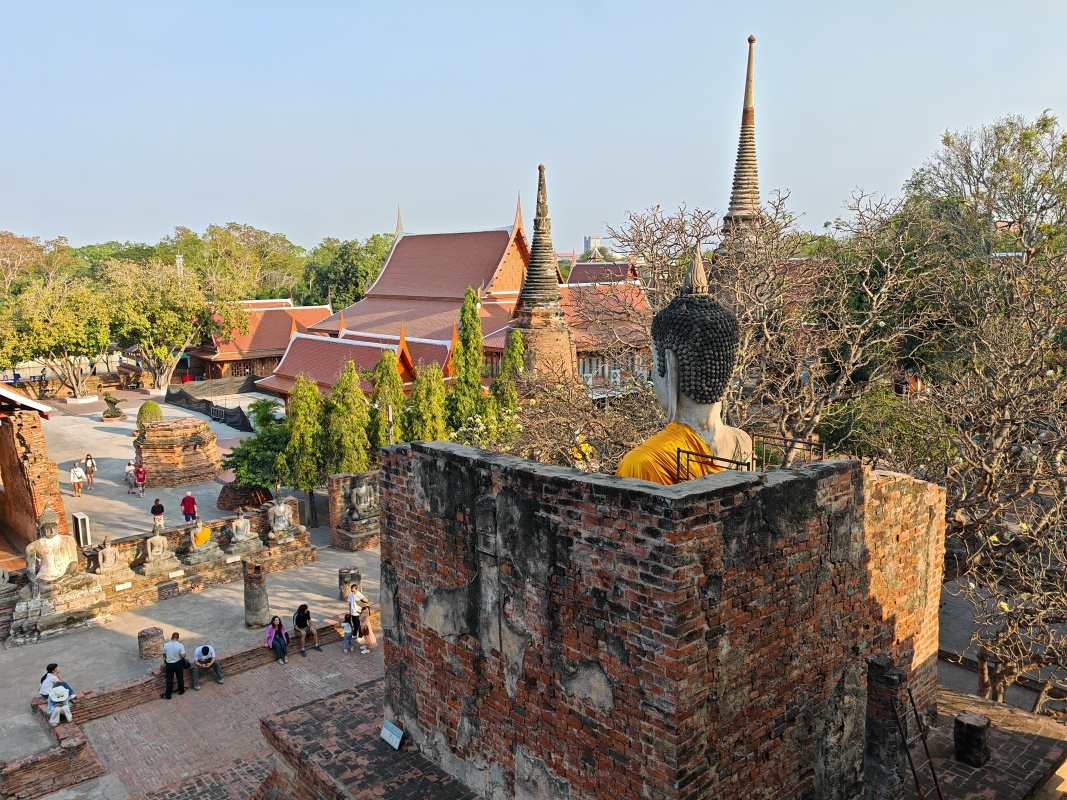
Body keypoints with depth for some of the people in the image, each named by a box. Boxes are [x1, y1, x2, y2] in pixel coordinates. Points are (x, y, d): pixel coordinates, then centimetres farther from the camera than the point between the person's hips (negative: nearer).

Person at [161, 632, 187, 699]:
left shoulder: (166, 645, -11)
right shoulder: (180, 645, -19)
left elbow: (164, 654, 2)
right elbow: (183, 656, -19)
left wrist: (164, 661, 19)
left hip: (169, 664, 1)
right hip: (178, 664, -1)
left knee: (169, 680, 12)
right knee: (180, 678, 20)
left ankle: (168, 695, 19)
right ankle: (181, 691, 37)